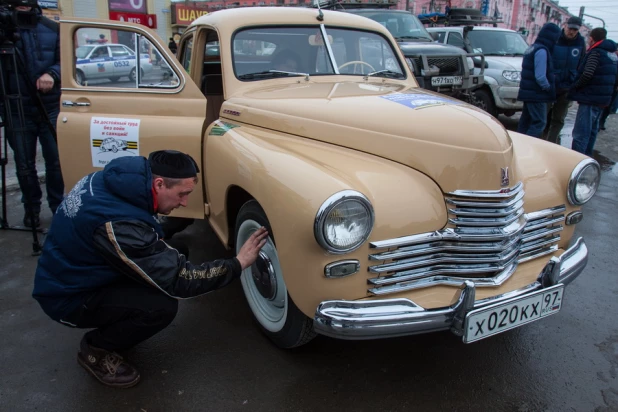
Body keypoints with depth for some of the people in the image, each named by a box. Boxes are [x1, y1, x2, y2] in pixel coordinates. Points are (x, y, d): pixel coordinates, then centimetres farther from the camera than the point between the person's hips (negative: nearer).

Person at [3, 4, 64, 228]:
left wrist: (52, 74, -14)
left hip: (51, 107, 0)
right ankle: (31, 208, 23)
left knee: (56, 160, 4)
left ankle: (59, 206, 20)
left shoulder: (53, 29, 8)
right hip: (18, 110, 0)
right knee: (24, 164, 7)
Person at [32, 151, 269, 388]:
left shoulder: (114, 179, -10)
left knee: (170, 253, -1)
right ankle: (95, 350, 1)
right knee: (162, 306, -26)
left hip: (69, 269, 9)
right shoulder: (119, 225, -36)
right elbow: (177, 282, -29)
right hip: (67, 297, -9)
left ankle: (110, 328, 14)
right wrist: (238, 263, -22)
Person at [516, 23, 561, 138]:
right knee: (539, 123, -8)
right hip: (536, 94, -10)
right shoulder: (542, 51, -16)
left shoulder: (532, 48, 14)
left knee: (526, 120, 15)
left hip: (528, 92, 10)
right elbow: (540, 76, -22)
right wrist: (549, 88, -7)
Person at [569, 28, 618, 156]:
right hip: (603, 99, 9)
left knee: (580, 133, -11)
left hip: (590, 98, -9)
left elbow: (587, 74, -23)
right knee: (592, 131, 18)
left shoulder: (596, 52, -12)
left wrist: (574, 87, -10)